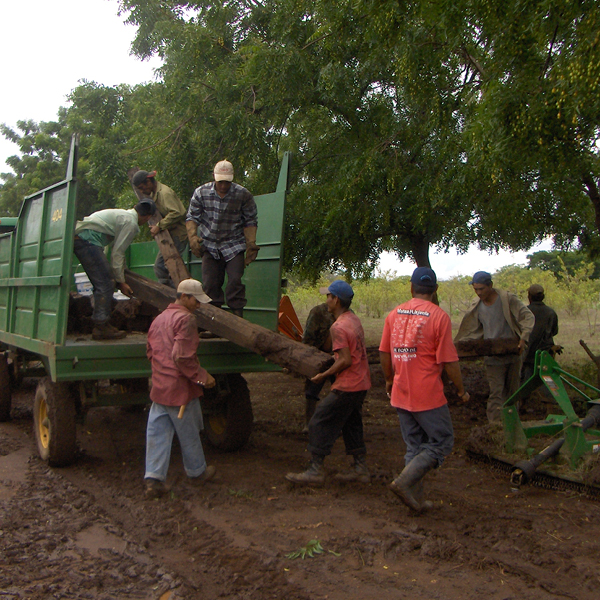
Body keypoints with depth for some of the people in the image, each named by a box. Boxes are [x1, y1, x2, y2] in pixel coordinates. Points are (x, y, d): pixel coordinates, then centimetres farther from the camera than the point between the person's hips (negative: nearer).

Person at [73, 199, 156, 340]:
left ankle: (102, 324, 16)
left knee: (102, 284, 13)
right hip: (87, 241, -11)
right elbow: (117, 253, -9)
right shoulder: (131, 223, -7)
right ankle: (100, 327, -8)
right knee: (105, 284, -10)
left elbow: (115, 248, 35)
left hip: (78, 238, 11)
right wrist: (121, 281, -3)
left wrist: (122, 270, 46)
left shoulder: (122, 214, 24)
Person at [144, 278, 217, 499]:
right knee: (189, 434, 10)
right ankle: (197, 471, 27)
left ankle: (153, 478, 4)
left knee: (157, 433, 8)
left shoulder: (159, 319, 13)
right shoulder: (185, 319, -15)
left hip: (158, 387, 7)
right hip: (179, 388, -7)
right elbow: (183, 357, -22)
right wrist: (202, 376, -14)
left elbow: (150, 351, 20)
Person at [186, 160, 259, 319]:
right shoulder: (201, 192, -3)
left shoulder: (243, 195, -8)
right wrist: (192, 236, -16)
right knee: (210, 283, 1)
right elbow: (192, 217, 1)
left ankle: (237, 316, -4)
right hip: (210, 245, 2)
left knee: (235, 280, -12)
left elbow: (250, 222, -2)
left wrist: (251, 243, -13)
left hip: (234, 245, -2)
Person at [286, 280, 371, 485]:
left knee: (320, 423, -2)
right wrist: (333, 360, 22)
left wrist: (324, 375, -13)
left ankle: (316, 470, 2)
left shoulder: (338, 327, -19)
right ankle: (361, 469, 23)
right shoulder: (353, 319, 10)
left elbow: (346, 360, -23)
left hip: (347, 386, -10)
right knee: (352, 425, 19)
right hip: (361, 383, 10)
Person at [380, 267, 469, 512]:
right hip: (428, 395, -6)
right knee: (442, 442, 9)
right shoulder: (439, 316, -12)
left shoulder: (394, 314, 3)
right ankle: (405, 481, -5)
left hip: (400, 395, 6)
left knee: (414, 446, 17)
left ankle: (415, 498, 19)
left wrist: (389, 380, 24)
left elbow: (384, 353, 9)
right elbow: (448, 361, -12)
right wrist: (461, 391, 2)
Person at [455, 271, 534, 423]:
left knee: (512, 390, 13)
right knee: (496, 392, -9)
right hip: (493, 357, 0)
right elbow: (471, 332, 10)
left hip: (514, 353, 0)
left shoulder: (508, 299, -9)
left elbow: (528, 317, -7)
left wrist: (523, 338, -20)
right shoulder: (475, 308, 0)